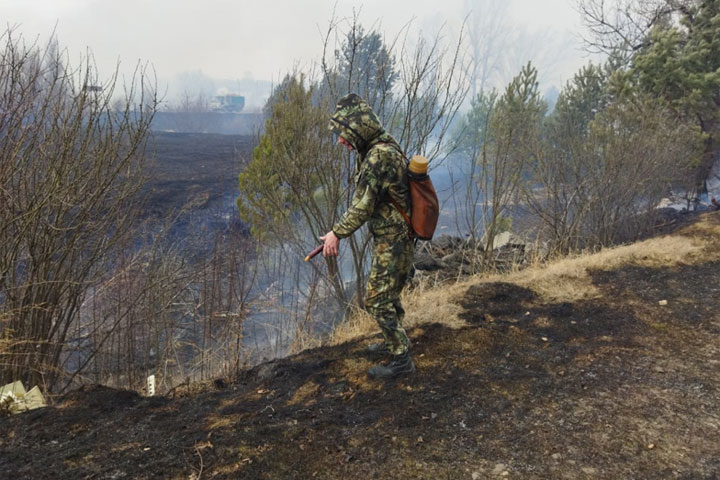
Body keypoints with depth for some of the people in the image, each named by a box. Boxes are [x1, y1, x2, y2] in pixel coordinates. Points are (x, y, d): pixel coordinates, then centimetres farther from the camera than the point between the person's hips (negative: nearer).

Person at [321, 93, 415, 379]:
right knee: (388, 294, 23)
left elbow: (364, 205, -23)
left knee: (377, 301, -2)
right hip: (394, 237, 10)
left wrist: (337, 232, -12)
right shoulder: (382, 147, 7)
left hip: (393, 242, -10)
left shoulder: (379, 155, -25)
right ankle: (394, 342, 41)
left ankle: (402, 360, 8)